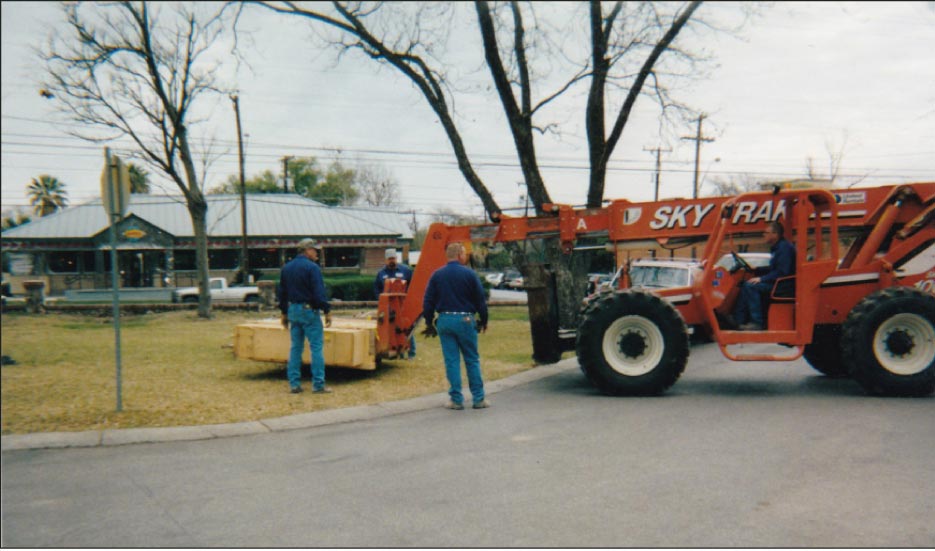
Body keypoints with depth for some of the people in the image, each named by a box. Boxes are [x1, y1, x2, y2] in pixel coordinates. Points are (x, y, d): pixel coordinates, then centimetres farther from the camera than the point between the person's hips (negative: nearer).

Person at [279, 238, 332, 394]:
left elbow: (282, 292, 16)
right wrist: (327, 311, -11)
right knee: (316, 347, -2)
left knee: (295, 347, 11)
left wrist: (284, 313, 22)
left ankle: (294, 383, 12)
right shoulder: (312, 267, -11)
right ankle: (318, 384, -2)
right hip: (309, 311, -7)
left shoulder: (286, 268, 12)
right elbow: (319, 293, -16)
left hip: (293, 310, 7)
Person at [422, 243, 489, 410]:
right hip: (464, 319, -2)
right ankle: (478, 399, 10)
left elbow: (428, 302, 5)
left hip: (444, 320, 2)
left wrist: (429, 323, 14)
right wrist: (483, 321, 10)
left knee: (451, 361, 6)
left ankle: (456, 399, 8)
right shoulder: (469, 274, -4)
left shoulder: (436, 275, 5)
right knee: (472, 360, 7)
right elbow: (480, 300, -1)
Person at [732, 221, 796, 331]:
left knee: (751, 286, -22)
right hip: (776, 281, 11)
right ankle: (739, 321, -4)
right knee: (746, 285, 0)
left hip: (785, 284, -11)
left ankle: (756, 323, -19)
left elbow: (782, 272, -23)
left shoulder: (785, 248, -16)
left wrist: (761, 279, -21)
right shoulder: (776, 248, 17)